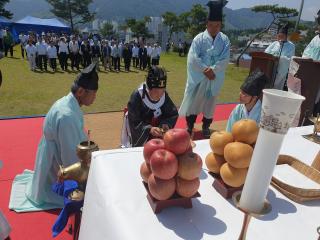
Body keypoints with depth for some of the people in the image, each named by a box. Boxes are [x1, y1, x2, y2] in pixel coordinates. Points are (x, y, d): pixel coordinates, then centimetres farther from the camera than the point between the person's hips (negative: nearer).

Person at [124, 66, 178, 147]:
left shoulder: (164, 95, -11)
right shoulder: (137, 96, -24)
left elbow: (173, 114, -2)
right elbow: (134, 123, -23)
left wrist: (166, 124, -23)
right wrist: (149, 129, -39)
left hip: (159, 132, 4)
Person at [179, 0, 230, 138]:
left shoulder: (224, 40, 0)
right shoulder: (199, 38, -6)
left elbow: (225, 60, -7)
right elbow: (192, 59, -14)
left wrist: (213, 70, -20)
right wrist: (205, 70, -18)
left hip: (215, 79, 2)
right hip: (198, 77, -2)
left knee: (210, 103, 12)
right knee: (193, 101, 4)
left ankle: (206, 127, 28)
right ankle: (190, 127, 20)